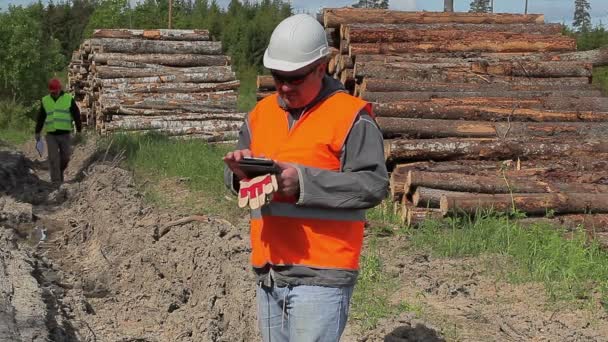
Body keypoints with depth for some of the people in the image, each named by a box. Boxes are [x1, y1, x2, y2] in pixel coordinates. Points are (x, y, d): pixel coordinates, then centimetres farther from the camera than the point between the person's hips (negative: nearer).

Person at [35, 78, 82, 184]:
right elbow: (40, 118, 12)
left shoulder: (69, 99, 1)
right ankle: (56, 181, -4)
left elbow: (76, 116, 3)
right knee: (53, 159, -7)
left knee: (65, 157, 2)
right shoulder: (45, 101, 8)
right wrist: (37, 132, 10)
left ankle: (60, 171, 30)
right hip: (51, 135, 1)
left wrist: (79, 131, 0)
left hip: (65, 134, -1)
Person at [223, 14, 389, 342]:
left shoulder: (350, 116, -8)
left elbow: (373, 185, -15)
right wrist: (240, 170, -7)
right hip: (268, 273, 7)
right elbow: (236, 178, 17)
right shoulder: (261, 113, 13)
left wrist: (304, 181, -23)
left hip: (321, 276, -7)